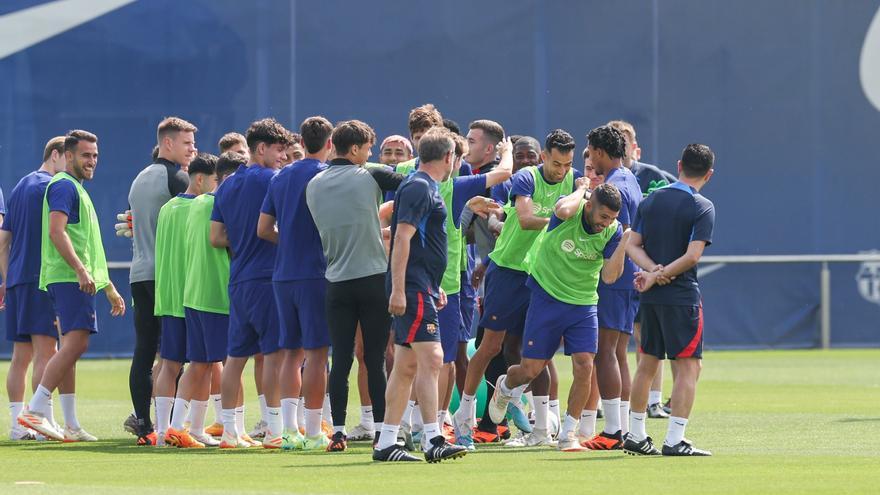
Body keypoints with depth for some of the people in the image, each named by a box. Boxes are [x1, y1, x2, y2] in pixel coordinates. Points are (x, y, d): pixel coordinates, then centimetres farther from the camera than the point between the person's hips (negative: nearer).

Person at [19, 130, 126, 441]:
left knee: (71, 347, 6)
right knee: (75, 343, -18)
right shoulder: (63, 186, -6)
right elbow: (56, 231, -20)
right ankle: (36, 410, -21)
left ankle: (70, 424, 4)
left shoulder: (77, 189, 26)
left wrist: (109, 288, 32)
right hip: (69, 278, -10)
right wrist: (80, 270, -28)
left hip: (75, 280, 10)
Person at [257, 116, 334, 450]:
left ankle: (289, 429, 4)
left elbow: (264, 229, 13)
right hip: (316, 272, -6)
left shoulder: (280, 178, 13)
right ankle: (313, 432, -6)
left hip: (283, 274, 6)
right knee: (316, 351, -4)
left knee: (292, 351, 11)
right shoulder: (326, 175, -7)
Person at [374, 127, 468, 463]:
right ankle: (433, 441, -21)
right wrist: (398, 289, -23)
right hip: (413, 288, -11)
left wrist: (435, 287, 30)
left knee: (407, 366, 9)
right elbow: (402, 238, -19)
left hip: (422, 288, 11)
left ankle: (386, 443, 11)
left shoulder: (426, 188, 20)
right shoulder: (419, 188, -11)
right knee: (431, 358, -15)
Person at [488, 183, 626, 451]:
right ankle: (505, 387, 39)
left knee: (584, 367, -12)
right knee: (531, 370, 2)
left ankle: (568, 435, 0)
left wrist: (623, 244, -27)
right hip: (547, 298, -2)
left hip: (584, 305, 2)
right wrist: (581, 188, -23)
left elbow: (609, 276, -14)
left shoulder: (612, 231, -8)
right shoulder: (571, 211, -15)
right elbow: (563, 210, -42)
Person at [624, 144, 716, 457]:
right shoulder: (702, 208, -8)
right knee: (688, 367, -3)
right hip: (682, 296, -6)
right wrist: (659, 276, -11)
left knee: (647, 363, 16)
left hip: (650, 297, 6)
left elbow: (632, 245, 4)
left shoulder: (651, 200, 10)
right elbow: (692, 255, -17)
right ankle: (674, 440, -11)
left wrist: (654, 271, -8)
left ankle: (636, 436, 21)